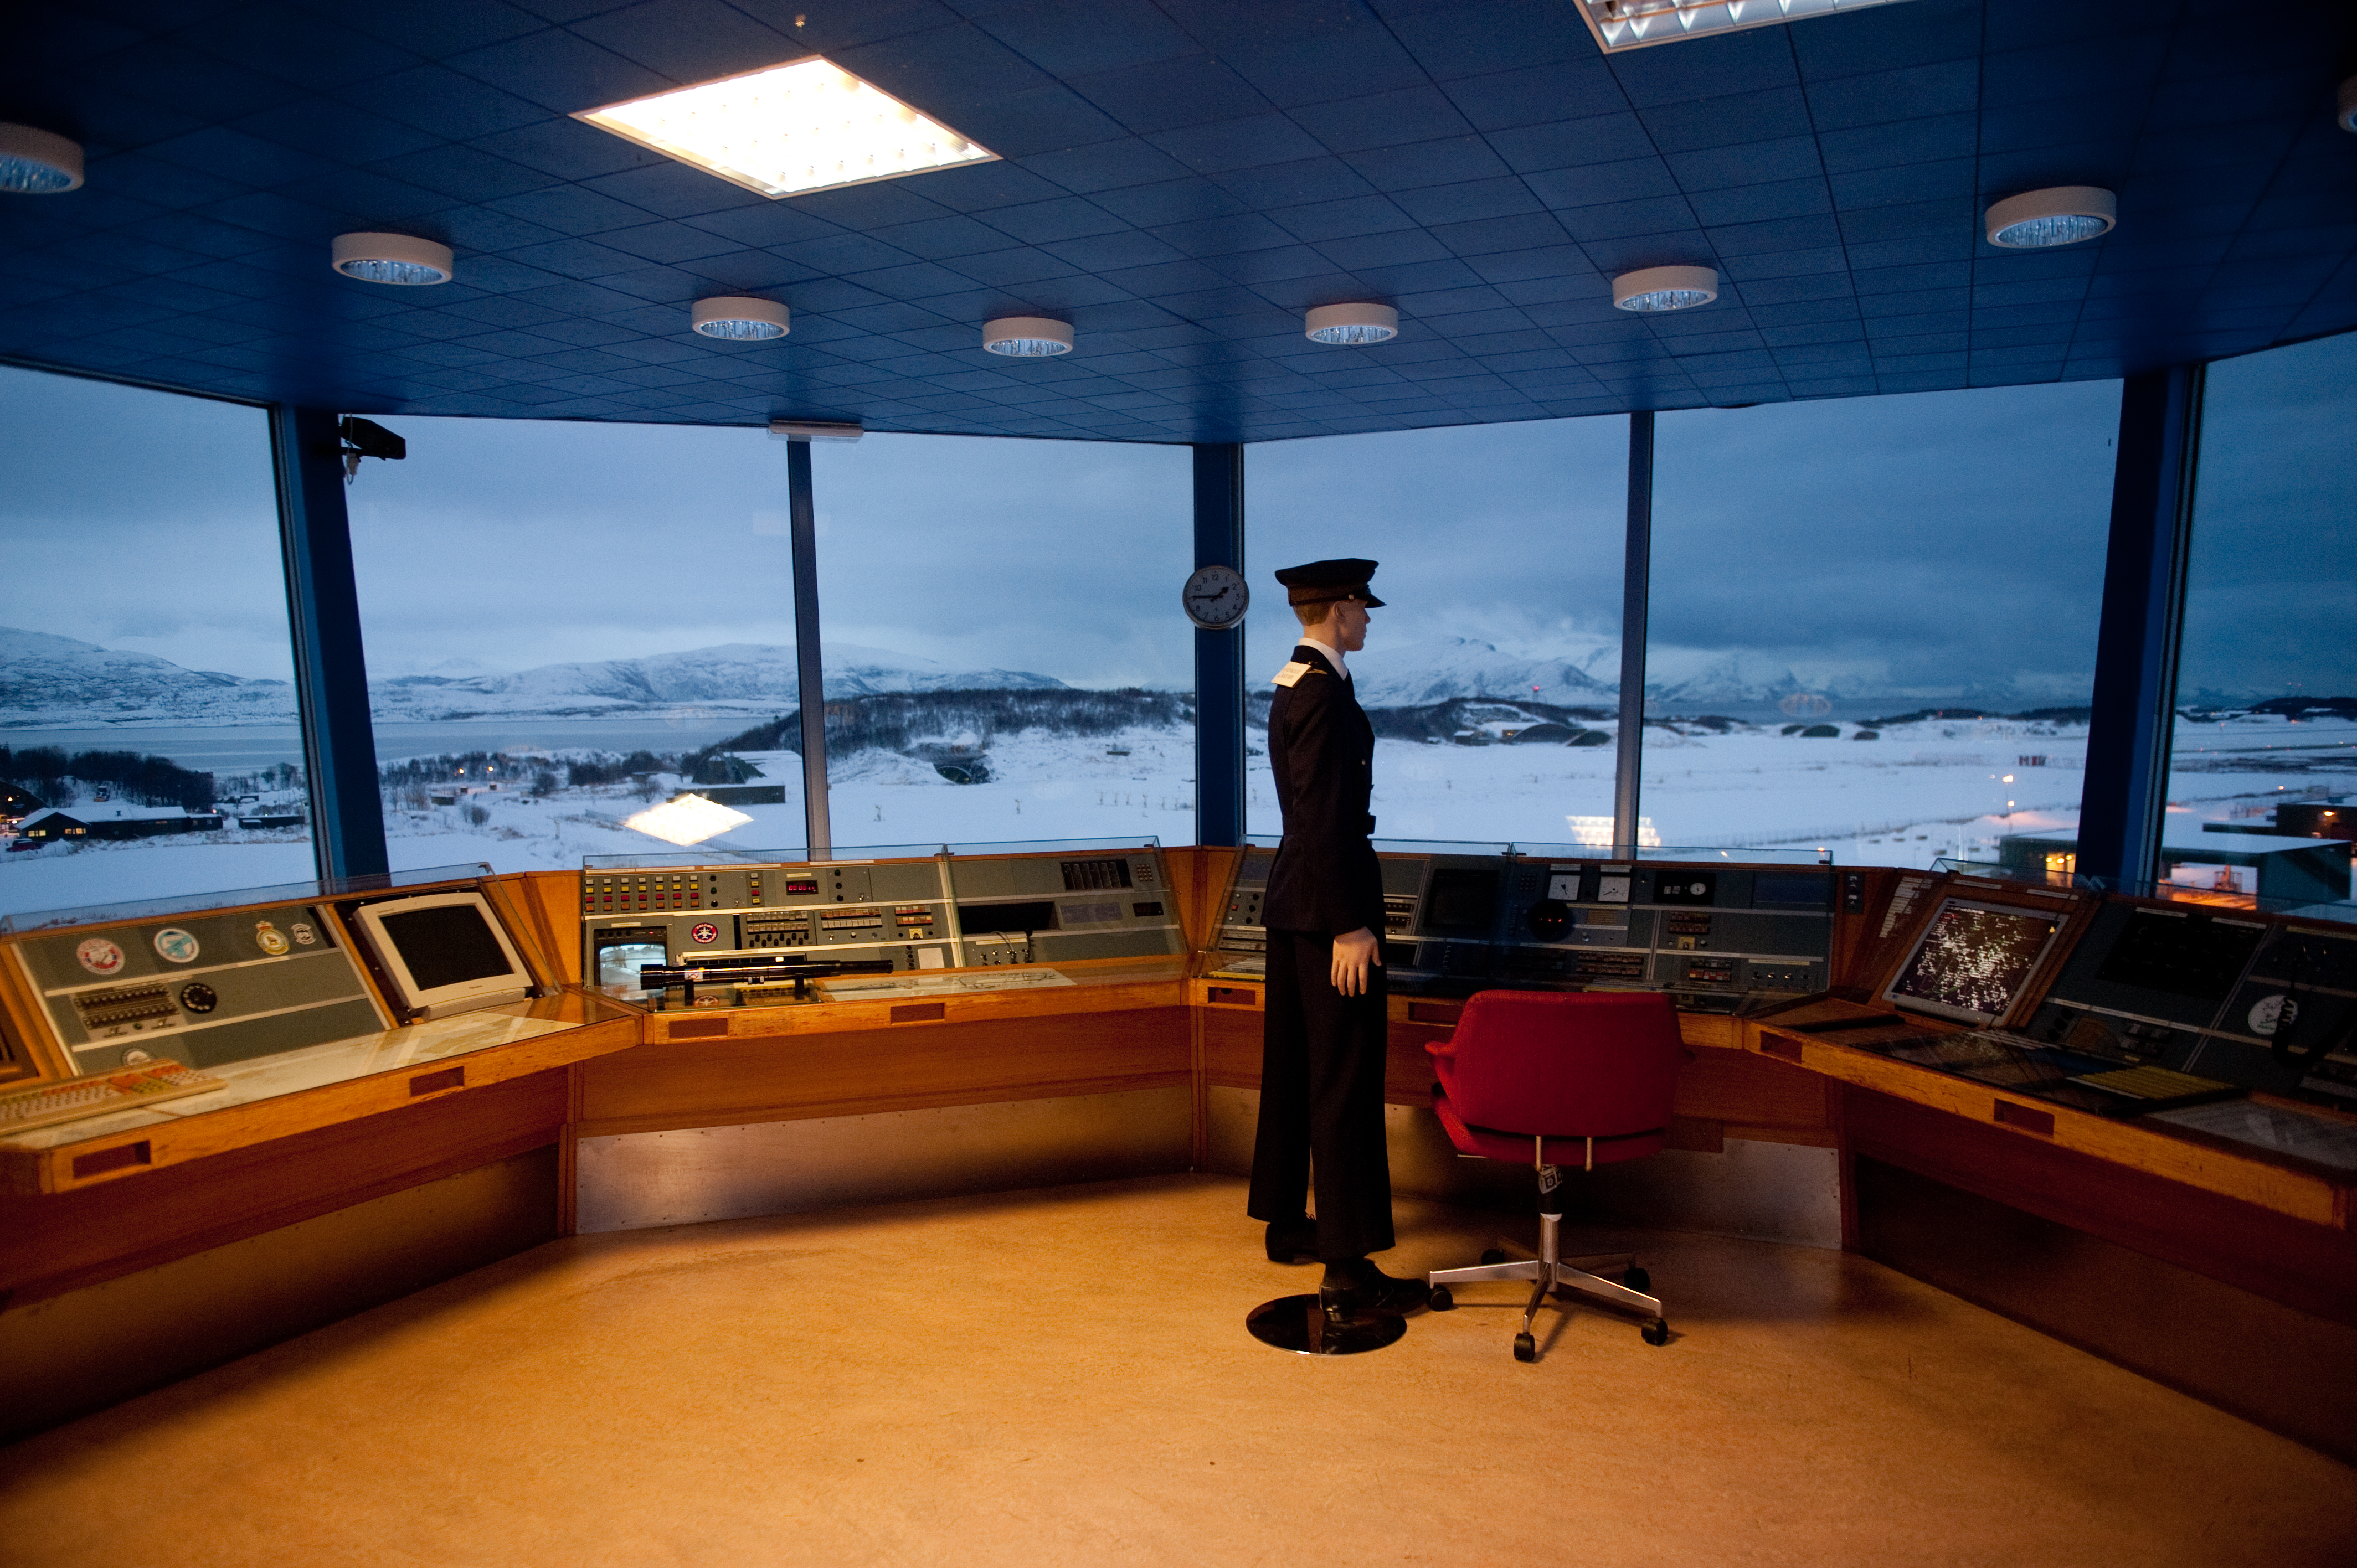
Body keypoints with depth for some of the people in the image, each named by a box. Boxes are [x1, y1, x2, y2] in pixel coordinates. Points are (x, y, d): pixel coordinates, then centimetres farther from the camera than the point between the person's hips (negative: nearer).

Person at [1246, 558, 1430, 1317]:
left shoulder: (1293, 684, 14)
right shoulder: (1325, 691, -17)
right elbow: (1324, 816, -22)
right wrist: (1350, 926, -21)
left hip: (1293, 896, 11)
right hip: (1328, 902, -10)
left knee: (1292, 1067, 17)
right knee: (1345, 1079, -5)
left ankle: (1286, 1221, 30)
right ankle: (1348, 1269, 2)